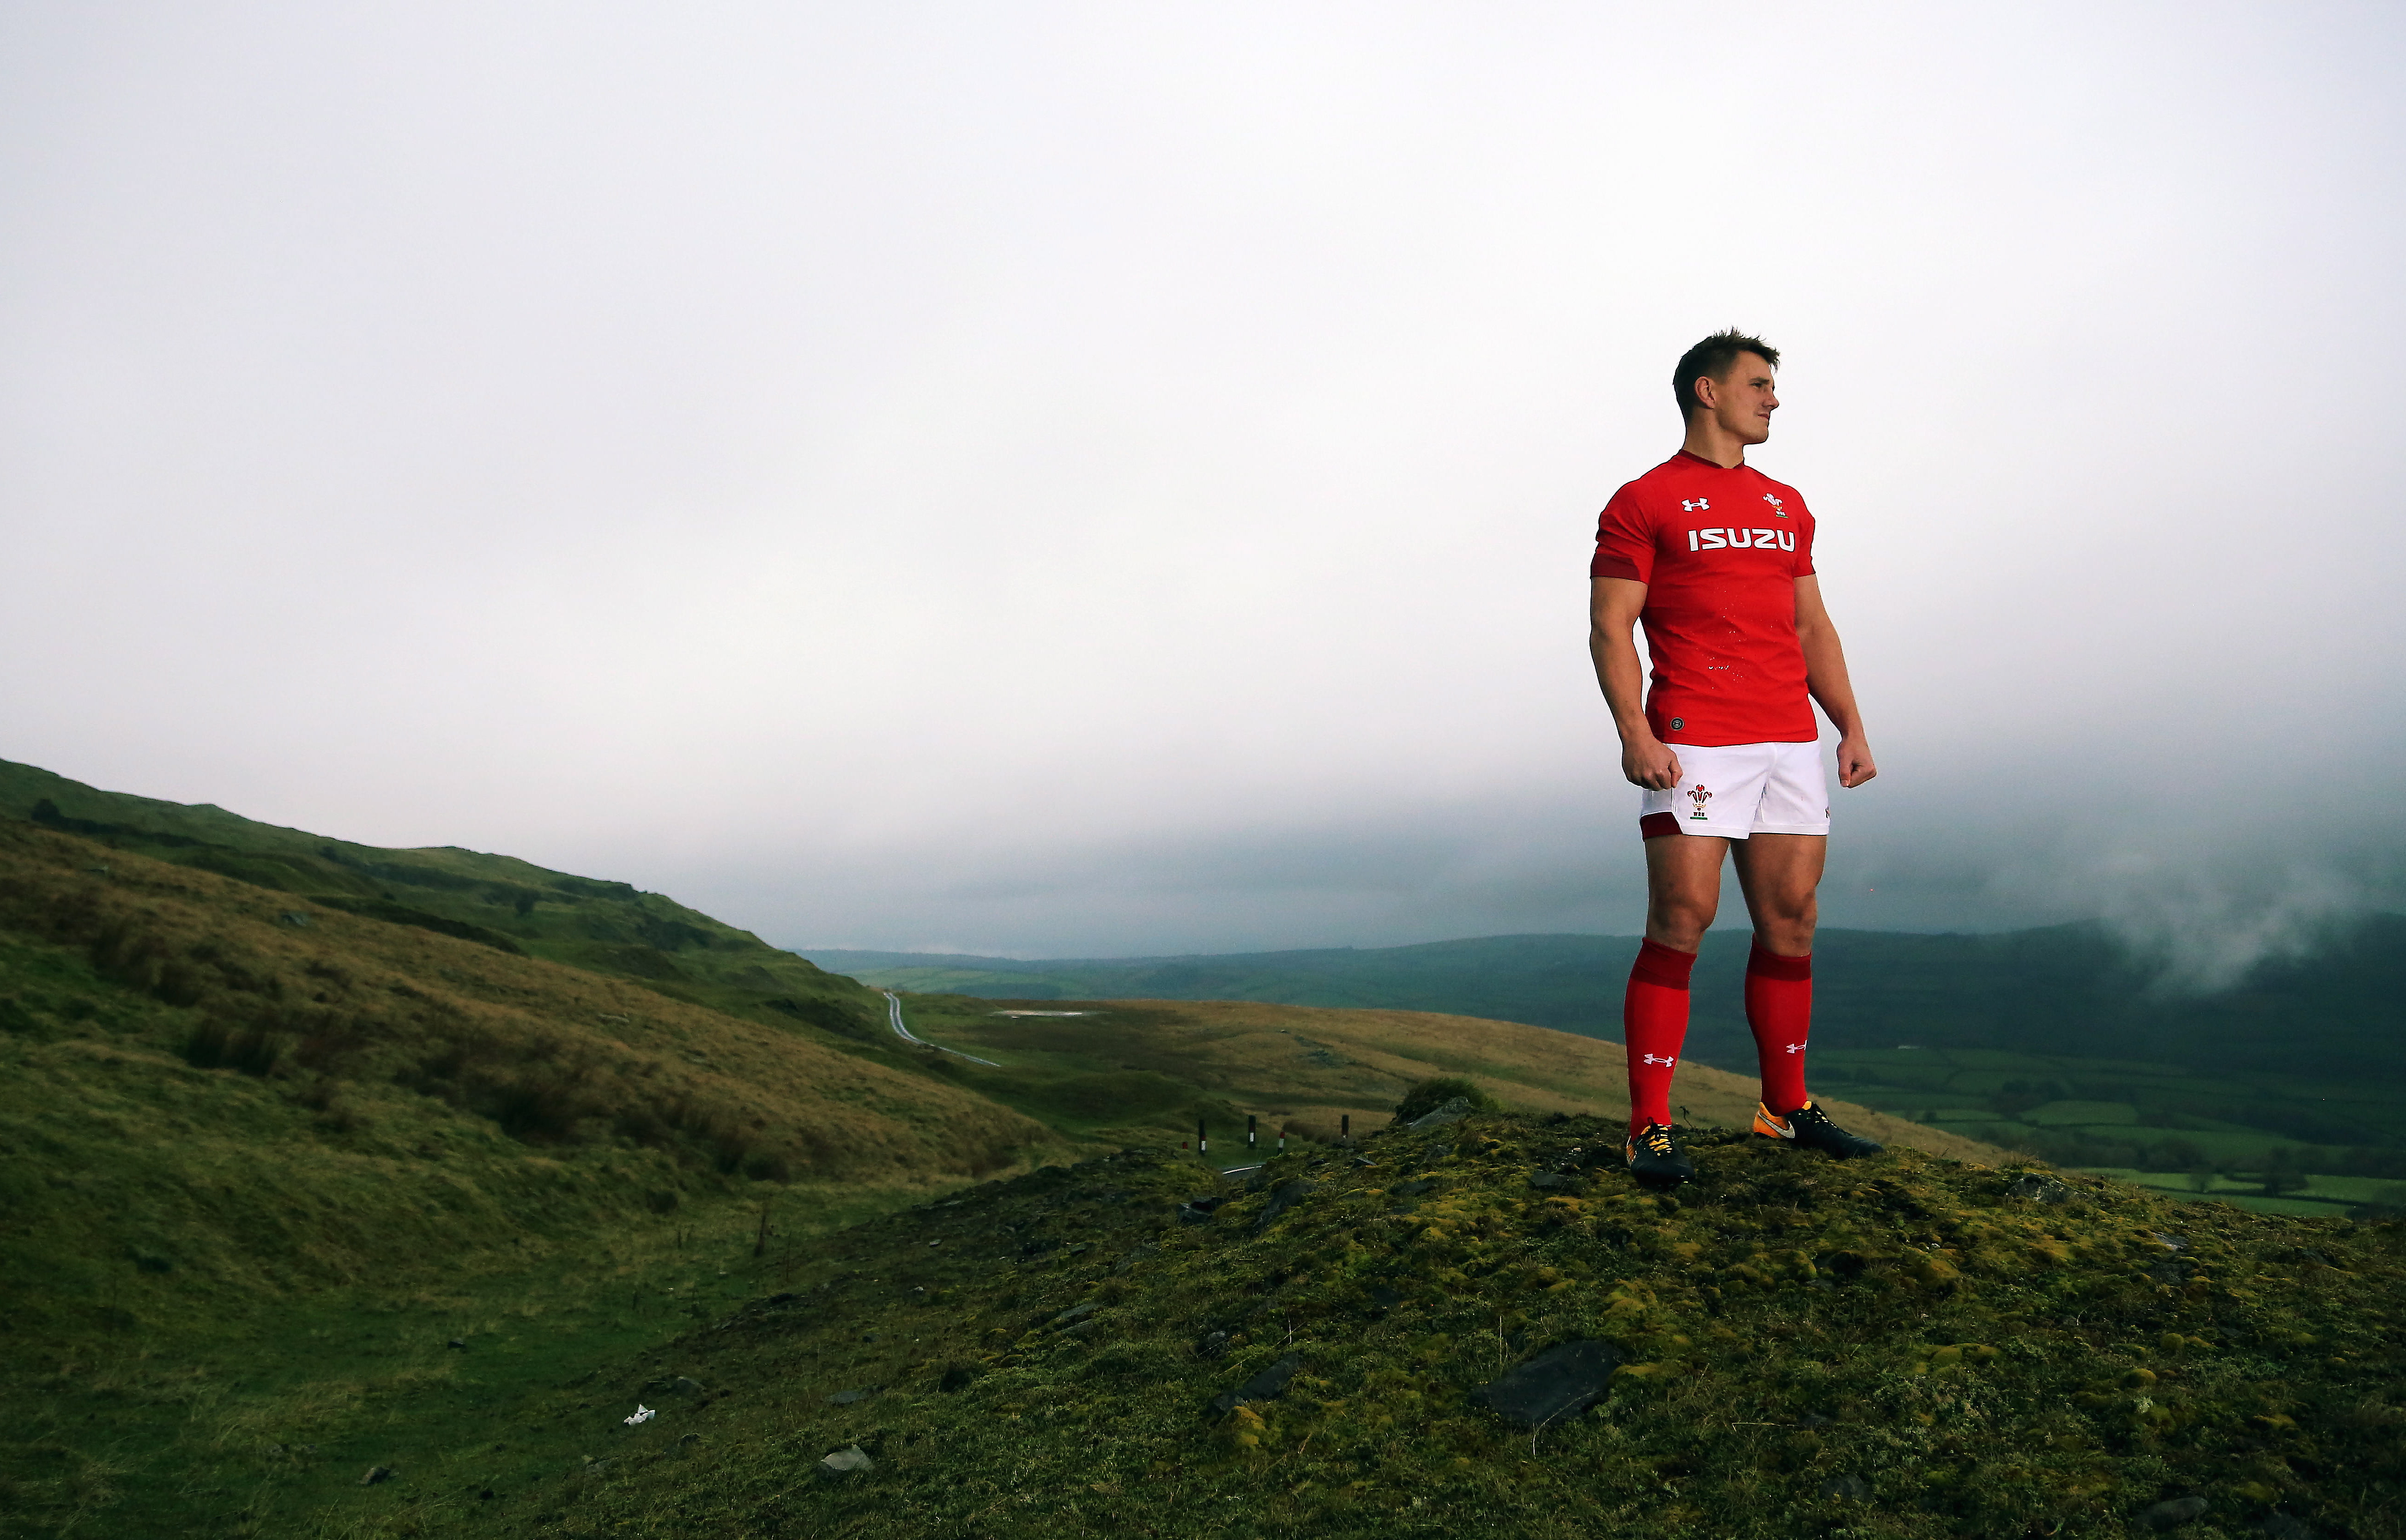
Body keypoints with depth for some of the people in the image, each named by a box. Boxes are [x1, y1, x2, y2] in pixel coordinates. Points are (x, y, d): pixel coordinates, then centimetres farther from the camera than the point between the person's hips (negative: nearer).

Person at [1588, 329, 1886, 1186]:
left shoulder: (1787, 506, 22)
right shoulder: (1644, 502, 1)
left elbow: (1812, 626, 23)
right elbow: (1610, 630, -6)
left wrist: (1851, 726, 14)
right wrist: (1634, 734, -18)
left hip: (1790, 743, 7)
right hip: (1694, 742, -6)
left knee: (1790, 925, 8)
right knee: (1680, 924, -9)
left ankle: (1786, 1108, 20)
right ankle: (1650, 1129, -3)